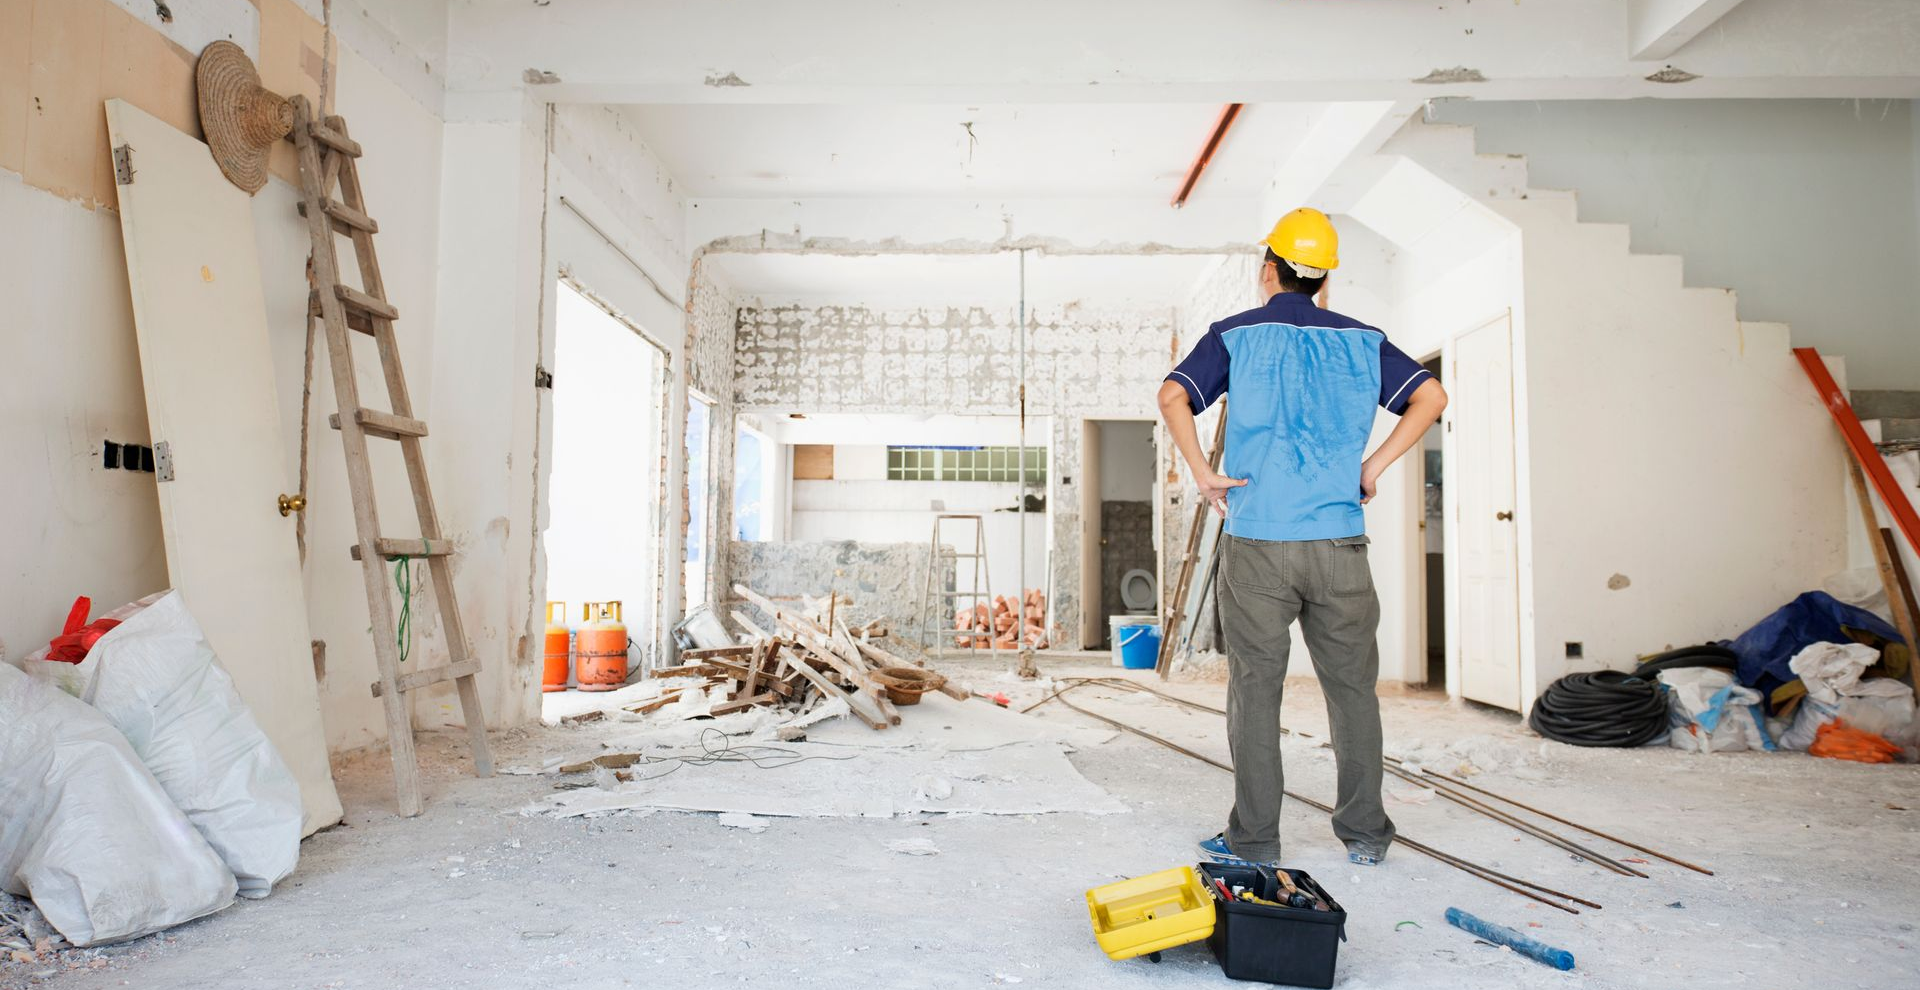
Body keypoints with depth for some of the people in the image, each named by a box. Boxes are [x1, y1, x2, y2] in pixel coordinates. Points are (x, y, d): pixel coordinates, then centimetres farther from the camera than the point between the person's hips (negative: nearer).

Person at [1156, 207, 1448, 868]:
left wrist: (1202, 474, -4)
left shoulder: (1236, 335, 3)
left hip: (1256, 541, -2)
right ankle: (1365, 833, 21)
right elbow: (1430, 396, 4)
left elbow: (1173, 396, -11)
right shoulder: (1360, 339, 10)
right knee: (1351, 686, 12)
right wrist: (1374, 466, 5)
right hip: (1339, 540, 2)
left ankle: (1254, 838, 12)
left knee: (1255, 688, 5)